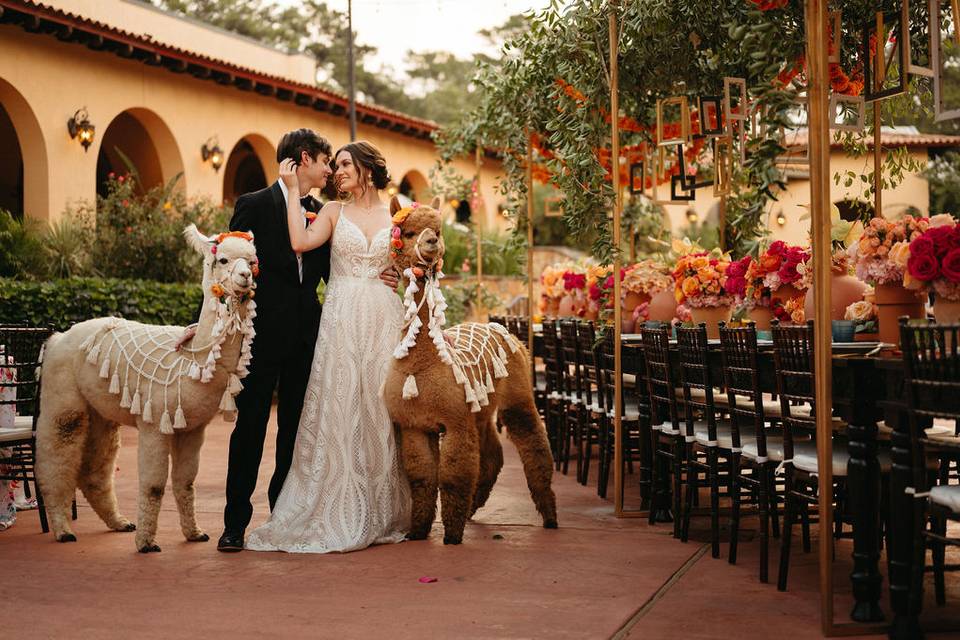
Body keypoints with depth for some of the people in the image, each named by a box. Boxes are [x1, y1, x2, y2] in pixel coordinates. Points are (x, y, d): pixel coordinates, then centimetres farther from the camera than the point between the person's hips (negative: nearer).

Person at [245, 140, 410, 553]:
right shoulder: (333, 212, 8)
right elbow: (300, 242, -10)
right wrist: (293, 190, -6)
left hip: (385, 319, 1)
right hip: (342, 321, -1)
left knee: (380, 412, 2)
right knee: (338, 411, -3)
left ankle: (383, 512, 11)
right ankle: (337, 513, 4)